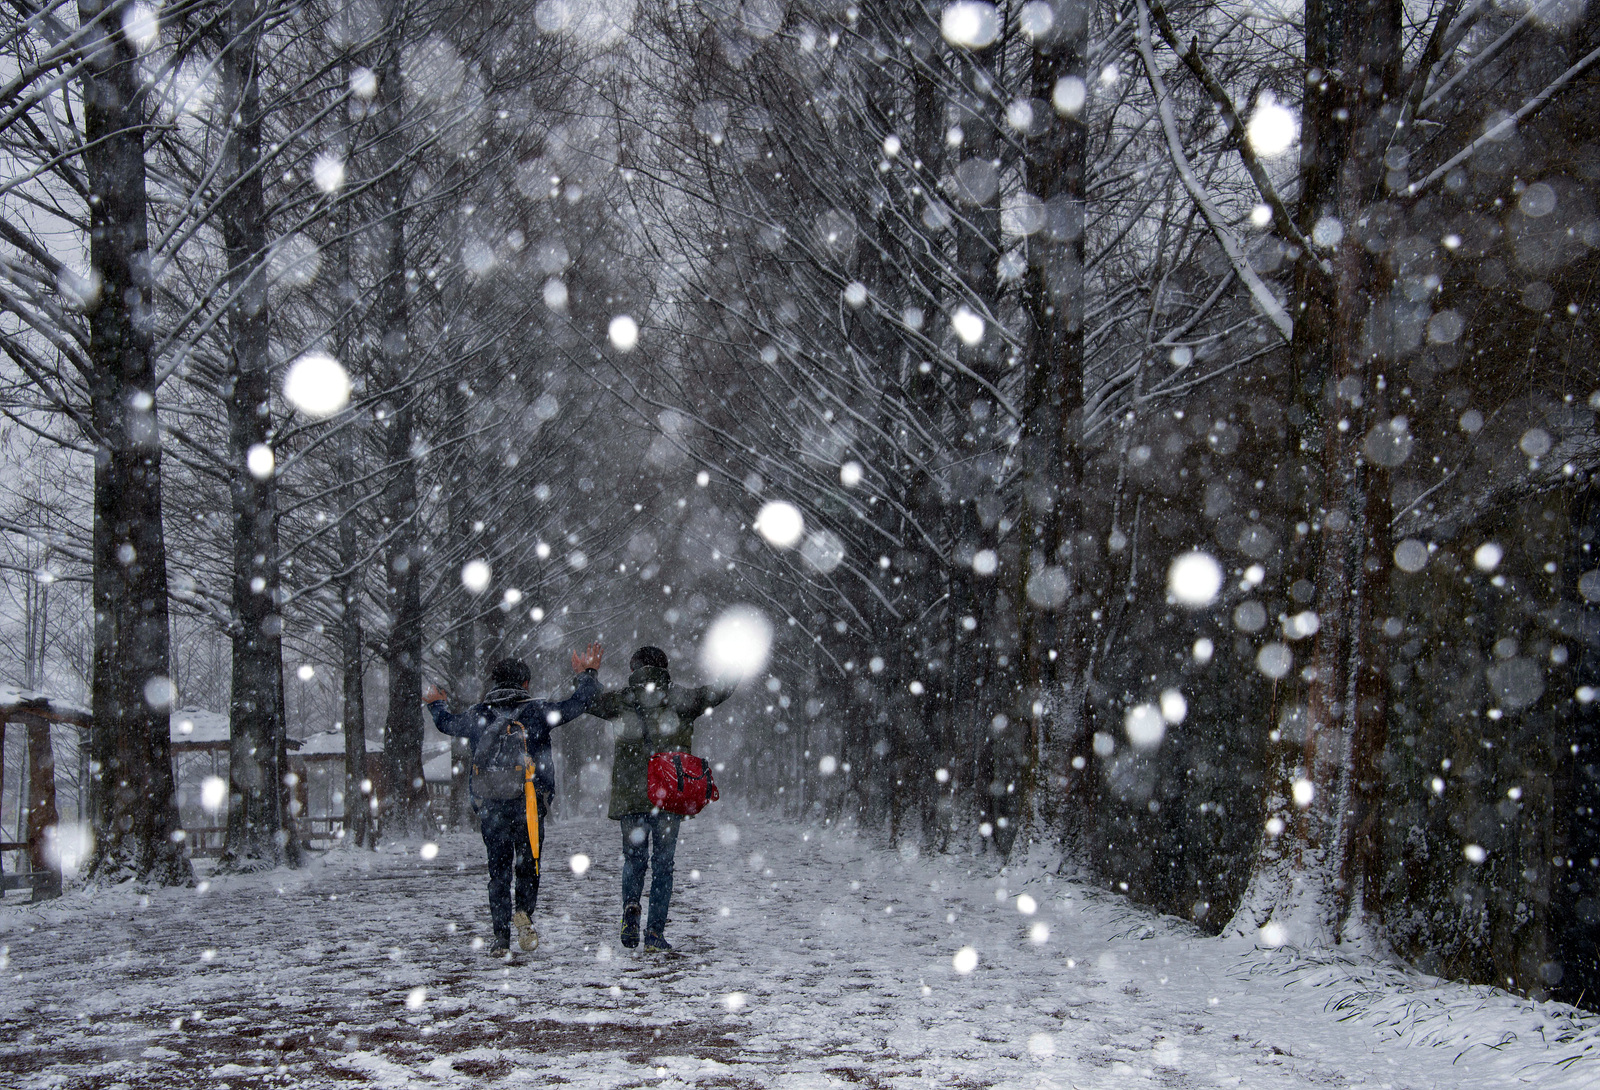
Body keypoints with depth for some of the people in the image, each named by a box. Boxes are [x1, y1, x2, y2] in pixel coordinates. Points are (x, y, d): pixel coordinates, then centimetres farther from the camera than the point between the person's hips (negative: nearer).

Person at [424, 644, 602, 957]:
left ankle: (501, 938, 4)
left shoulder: (477, 716, 7)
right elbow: (576, 705, 6)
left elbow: (447, 723, 26)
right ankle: (524, 913, -14)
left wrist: (436, 704, 48)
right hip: (529, 803, -2)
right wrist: (587, 675, 24)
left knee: (498, 870, 8)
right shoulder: (535, 711, -1)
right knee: (528, 865, 11)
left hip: (489, 806, 2)